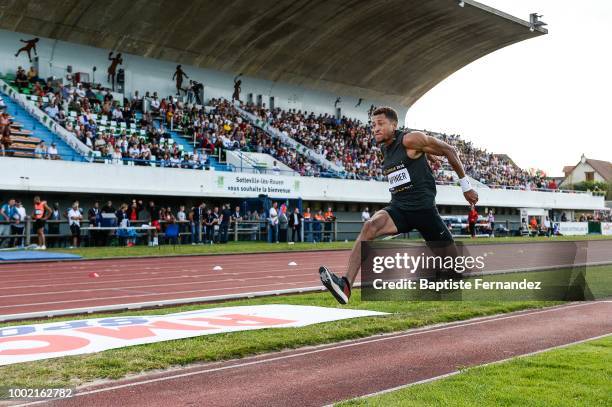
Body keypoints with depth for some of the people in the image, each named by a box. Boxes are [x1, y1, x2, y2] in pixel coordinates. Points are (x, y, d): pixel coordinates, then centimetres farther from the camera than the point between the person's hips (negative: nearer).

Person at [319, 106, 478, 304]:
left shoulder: (410, 140, -9)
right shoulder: (385, 150, 12)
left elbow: (449, 151, -2)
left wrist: (466, 185, 2)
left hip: (422, 206, -5)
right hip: (398, 207, 5)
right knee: (370, 226, -25)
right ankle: (346, 285, -39)